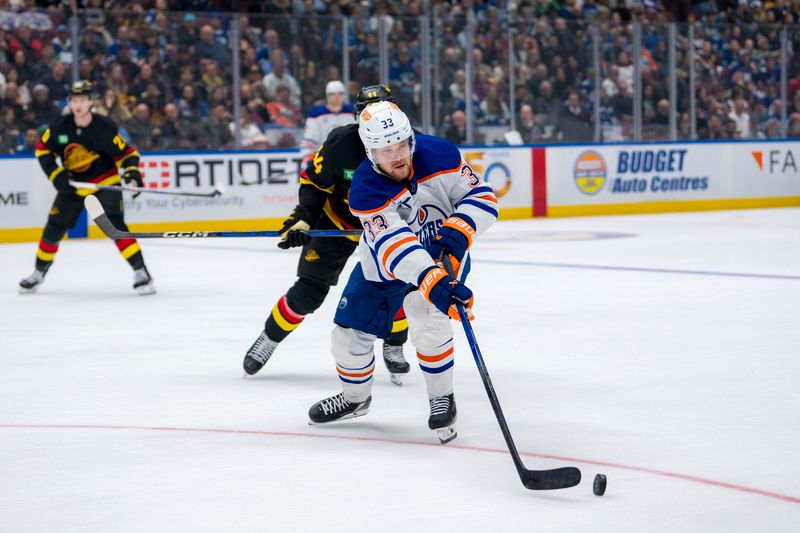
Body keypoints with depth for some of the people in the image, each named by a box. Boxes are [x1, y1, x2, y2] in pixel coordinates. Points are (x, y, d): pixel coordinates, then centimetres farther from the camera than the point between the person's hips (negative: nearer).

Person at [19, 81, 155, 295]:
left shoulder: (104, 128, -20)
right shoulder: (60, 127, -12)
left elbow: (126, 153, -12)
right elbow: (42, 150, 1)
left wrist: (132, 172, -28)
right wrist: (56, 174, -10)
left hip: (104, 182, -4)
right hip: (72, 184, 4)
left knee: (115, 225, -21)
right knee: (54, 229, 7)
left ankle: (141, 272, -18)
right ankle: (39, 272, 27)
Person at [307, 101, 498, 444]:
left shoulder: (439, 154, -25)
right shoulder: (365, 190, -31)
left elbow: (482, 197, -15)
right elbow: (395, 249, -41)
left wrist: (459, 229, -35)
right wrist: (433, 283, -56)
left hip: (440, 254, -1)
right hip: (382, 266, 1)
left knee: (426, 319, -28)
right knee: (349, 335, 6)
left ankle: (442, 399, -6)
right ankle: (355, 398, 39)